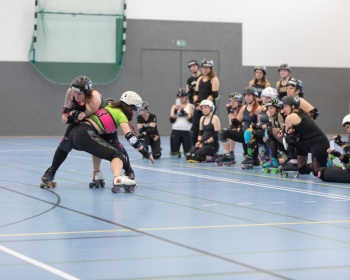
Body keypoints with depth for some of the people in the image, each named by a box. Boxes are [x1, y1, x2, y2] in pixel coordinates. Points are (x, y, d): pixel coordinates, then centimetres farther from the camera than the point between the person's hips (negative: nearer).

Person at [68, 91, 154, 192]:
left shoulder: (110, 107, 26)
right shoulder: (120, 115, 5)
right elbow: (129, 136, -7)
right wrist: (145, 153, -7)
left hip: (73, 134, 8)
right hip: (85, 135, -8)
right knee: (117, 155, -11)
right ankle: (118, 179, -41)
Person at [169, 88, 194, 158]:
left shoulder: (190, 106, 7)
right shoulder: (174, 106, 13)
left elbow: (191, 119, -7)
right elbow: (172, 120, 3)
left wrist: (182, 111, -15)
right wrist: (175, 110, -11)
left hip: (186, 131, -1)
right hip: (175, 131, 2)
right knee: (174, 155, -4)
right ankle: (177, 153, 28)